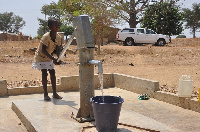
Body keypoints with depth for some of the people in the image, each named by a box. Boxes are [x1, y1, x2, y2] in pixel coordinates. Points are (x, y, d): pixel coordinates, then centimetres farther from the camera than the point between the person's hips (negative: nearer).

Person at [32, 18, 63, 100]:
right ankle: (45, 94, -6)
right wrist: (53, 59, -36)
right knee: (44, 73, -13)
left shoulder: (58, 37, -11)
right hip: (40, 56, -6)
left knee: (52, 72, 2)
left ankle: (54, 93, 9)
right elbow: (43, 50, -30)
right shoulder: (46, 37, -30)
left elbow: (58, 49, -8)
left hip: (49, 57, 6)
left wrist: (59, 58, -27)